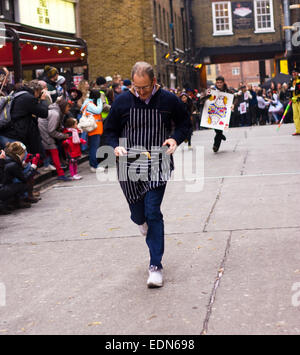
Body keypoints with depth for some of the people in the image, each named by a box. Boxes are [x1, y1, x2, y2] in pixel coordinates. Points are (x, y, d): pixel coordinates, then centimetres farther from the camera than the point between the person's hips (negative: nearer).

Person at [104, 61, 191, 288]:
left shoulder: (168, 100, -2)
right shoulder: (122, 101, -1)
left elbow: (185, 123, 12)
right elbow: (110, 130, 11)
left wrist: (176, 139, -9)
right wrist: (116, 146, -10)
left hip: (158, 165, -2)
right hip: (129, 167, 2)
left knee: (153, 213, -11)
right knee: (138, 214, 10)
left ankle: (156, 265, -2)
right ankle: (143, 221, 52)